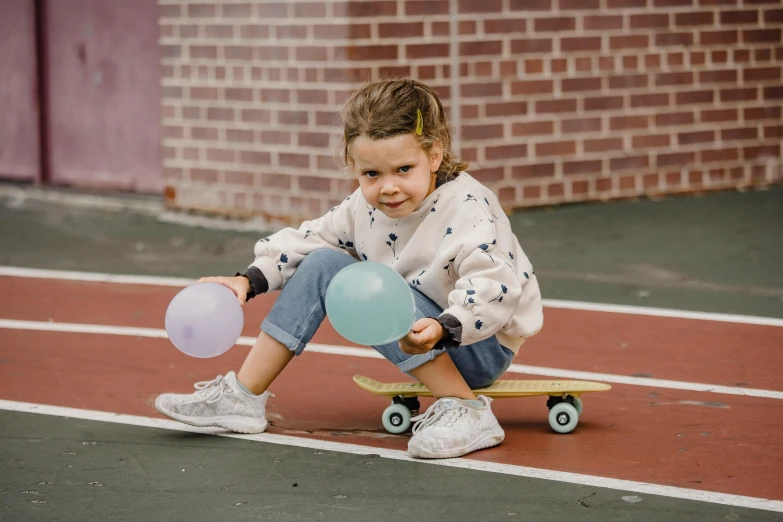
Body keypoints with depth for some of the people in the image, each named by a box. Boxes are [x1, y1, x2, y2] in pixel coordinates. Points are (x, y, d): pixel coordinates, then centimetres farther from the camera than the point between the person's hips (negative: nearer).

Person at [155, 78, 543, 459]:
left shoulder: (468, 211, -24)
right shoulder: (366, 205, -1)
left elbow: (493, 289, -36)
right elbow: (308, 240, 12)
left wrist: (441, 328, -52)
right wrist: (249, 280, -1)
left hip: (482, 346, -8)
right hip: (419, 336, 8)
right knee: (323, 264, -3)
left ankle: (465, 410, -29)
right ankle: (243, 395, -1)